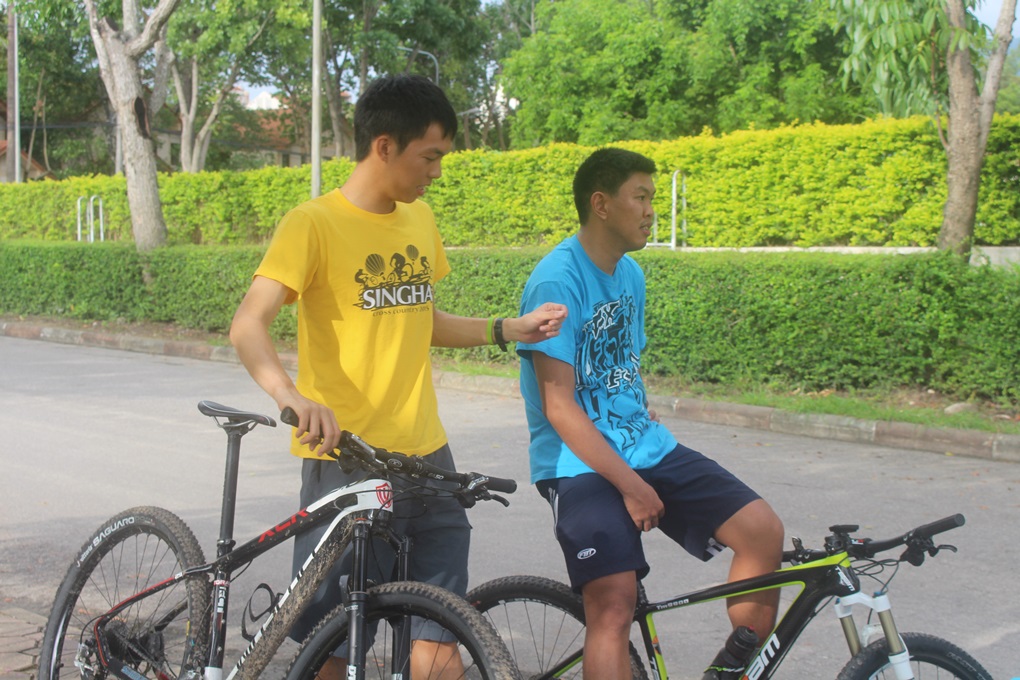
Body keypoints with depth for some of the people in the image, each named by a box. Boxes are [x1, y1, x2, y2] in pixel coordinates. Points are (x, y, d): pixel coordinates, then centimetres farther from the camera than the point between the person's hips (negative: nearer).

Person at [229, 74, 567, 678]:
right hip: (346, 461, -6)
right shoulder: (315, 223, -10)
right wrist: (291, 396, -38)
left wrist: (507, 330, 12)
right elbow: (249, 326, -21)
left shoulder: (420, 218, 13)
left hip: (426, 456, 6)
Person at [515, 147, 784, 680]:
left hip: (643, 448, 8)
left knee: (762, 530, -7)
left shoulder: (631, 275, 12)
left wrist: (644, 415, 6)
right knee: (614, 607, -22)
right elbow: (559, 405, -18)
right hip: (581, 463, -7)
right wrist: (631, 486, -19)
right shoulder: (557, 281, -14)